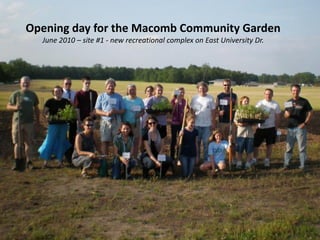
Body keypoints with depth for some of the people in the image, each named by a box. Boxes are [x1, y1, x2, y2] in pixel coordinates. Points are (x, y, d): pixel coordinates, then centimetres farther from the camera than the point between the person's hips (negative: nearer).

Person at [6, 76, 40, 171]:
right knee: (17, 143, 2)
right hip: (17, 121, -2)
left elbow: (36, 109, 16)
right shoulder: (16, 94, 2)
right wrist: (15, 107, -18)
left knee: (29, 143, 4)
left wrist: (38, 121, 14)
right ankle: (18, 163, 10)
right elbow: (8, 106, 3)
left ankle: (29, 162, 10)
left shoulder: (33, 94, 10)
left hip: (29, 122, 2)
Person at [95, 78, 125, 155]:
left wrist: (116, 111, -10)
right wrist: (106, 113, -12)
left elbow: (123, 110, 11)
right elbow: (97, 110, 6)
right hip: (105, 121, 0)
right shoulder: (101, 96, 13)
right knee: (105, 141, -2)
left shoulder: (119, 97, 14)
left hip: (116, 121, 1)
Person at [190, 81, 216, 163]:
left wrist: (213, 123, -1)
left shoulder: (210, 98, 0)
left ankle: (206, 160, 13)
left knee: (206, 143, 3)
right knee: (197, 142, 9)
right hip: (197, 124, 1)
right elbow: (192, 111, 3)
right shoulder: (194, 98, 2)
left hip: (207, 124, -1)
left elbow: (213, 111, 2)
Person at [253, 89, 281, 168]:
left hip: (271, 128, -1)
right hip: (260, 127, 1)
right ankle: (254, 160, 13)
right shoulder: (259, 103, 3)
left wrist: (276, 128, 1)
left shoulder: (275, 105, 1)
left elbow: (277, 118, 3)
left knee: (269, 145, 6)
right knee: (255, 144, 0)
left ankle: (267, 161, 17)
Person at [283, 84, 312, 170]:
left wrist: (305, 123, -12)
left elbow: (310, 113, -2)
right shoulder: (288, 102, 7)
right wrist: (287, 114, -14)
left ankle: (302, 165, 11)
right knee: (289, 147, 7)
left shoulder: (304, 101, -3)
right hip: (291, 128, 3)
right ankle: (286, 163, 14)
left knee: (302, 147, 2)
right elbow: (285, 116, 9)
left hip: (300, 127, -3)